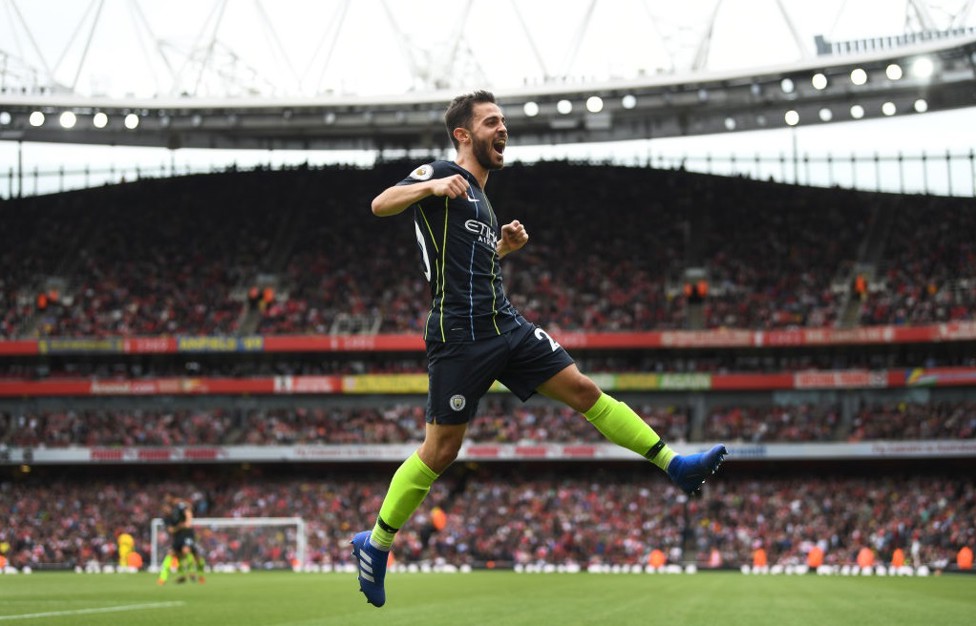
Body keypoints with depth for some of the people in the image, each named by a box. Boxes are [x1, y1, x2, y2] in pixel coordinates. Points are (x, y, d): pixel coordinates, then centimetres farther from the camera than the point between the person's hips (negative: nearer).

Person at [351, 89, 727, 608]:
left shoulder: (480, 197, 22)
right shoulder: (443, 175, -3)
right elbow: (380, 204, -17)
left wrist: (503, 247, 13)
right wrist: (430, 186, -34)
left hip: (506, 326, 8)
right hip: (460, 335, -8)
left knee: (583, 390, 3)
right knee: (441, 448, -5)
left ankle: (675, 465, 5)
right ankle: (374, 543, 8)